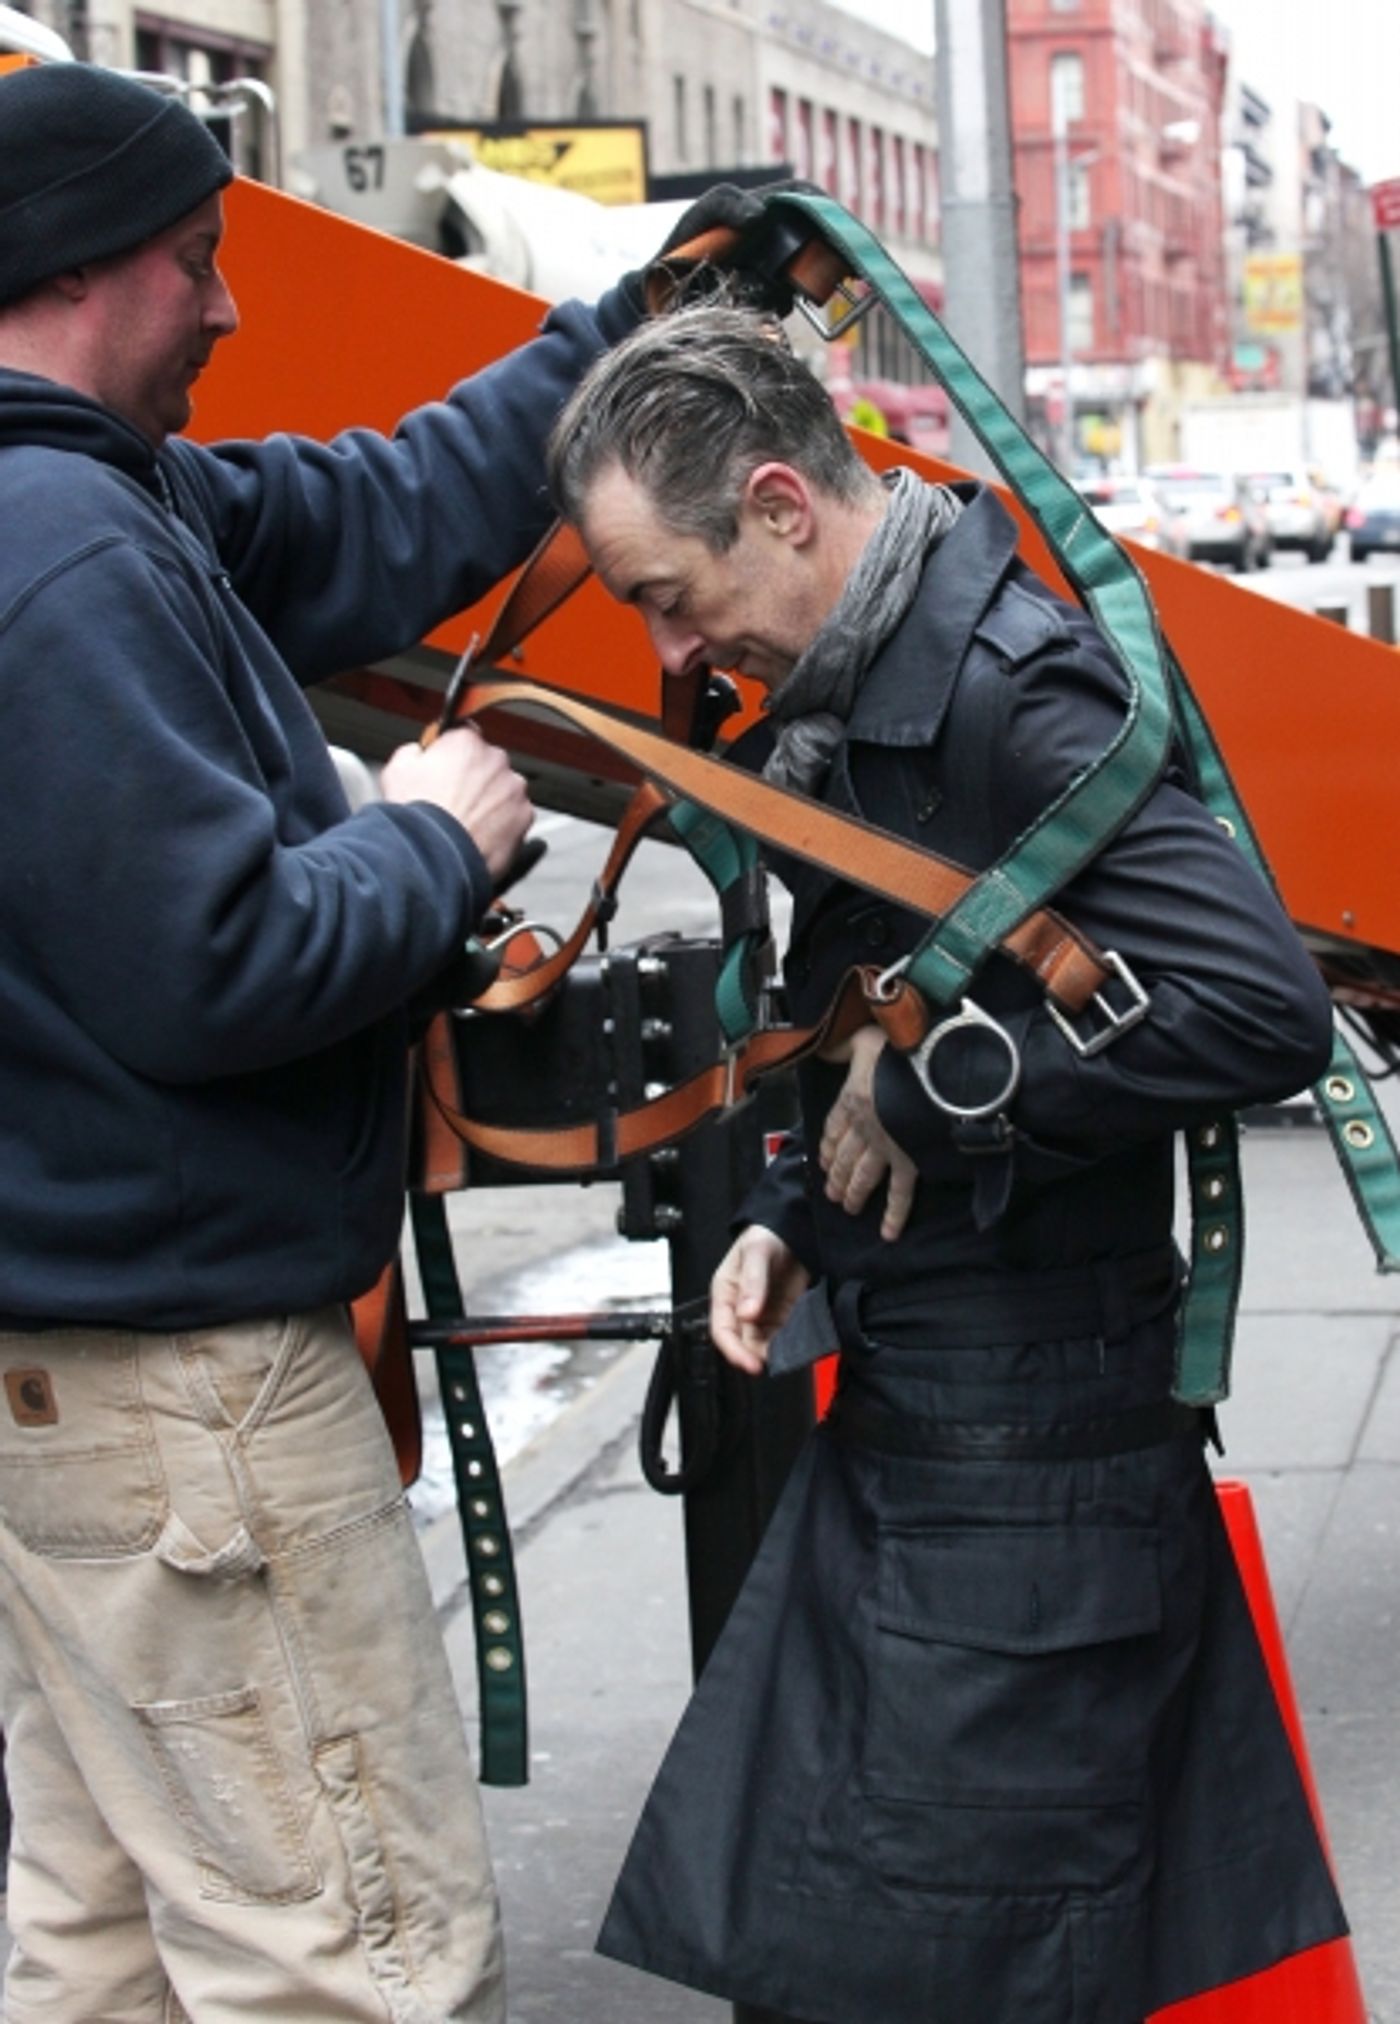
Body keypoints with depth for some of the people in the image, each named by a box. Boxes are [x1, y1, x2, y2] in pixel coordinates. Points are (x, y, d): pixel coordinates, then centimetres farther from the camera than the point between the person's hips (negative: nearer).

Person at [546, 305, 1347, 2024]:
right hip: (899, 1428, 10)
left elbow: (1263, 1009, -28)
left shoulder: (1012, 686, -19)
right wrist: (790, 1217, 9)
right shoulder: (852, 689, 11)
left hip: (1024, 1463, -10)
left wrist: (935, 1092, -18)